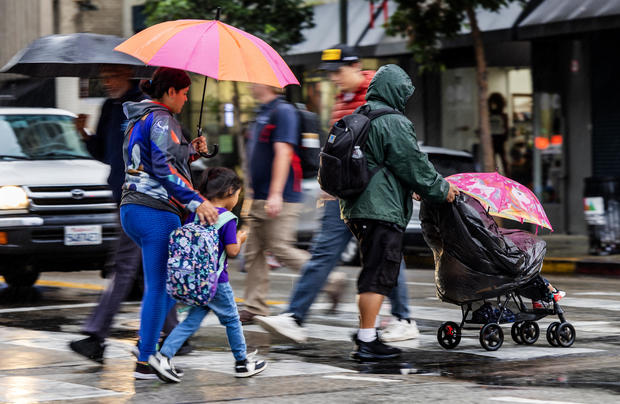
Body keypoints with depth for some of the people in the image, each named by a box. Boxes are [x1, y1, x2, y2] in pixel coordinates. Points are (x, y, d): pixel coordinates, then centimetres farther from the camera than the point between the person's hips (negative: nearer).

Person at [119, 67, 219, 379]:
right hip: (156, 211, -10)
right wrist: (197, 201, -24)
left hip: (132, 210, 10)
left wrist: (189, 152, 16)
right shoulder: (161, 120, -11)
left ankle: (146, 343, 14)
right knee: (159, 286, -5)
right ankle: (145, 362, -4)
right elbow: (165, 169, -21)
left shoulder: (139, 120, 19)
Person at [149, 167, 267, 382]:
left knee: (192, 321, 8)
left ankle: (164, 355, -7)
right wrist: (240, 239, 6)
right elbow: (232, 251, -15)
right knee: (231, 320, 11)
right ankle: (242, 363, 24)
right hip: (216, 281, -6)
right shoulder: (227, 219, -13)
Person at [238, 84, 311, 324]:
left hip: (280, 200, -10)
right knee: (253, 252, 6)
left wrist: (276, 194, -25)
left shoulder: (283, 111, -12)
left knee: (281, 250, -10)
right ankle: (254, 308, 8)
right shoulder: (262, 113, 18)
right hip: (260, 200, 10)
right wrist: (253, 196, 24)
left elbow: (283, 153, -20)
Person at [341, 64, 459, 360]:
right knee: (378, 275, -7)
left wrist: (412, 189, 29)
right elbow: (413, 164, -10)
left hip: (356, 207, 10)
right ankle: (366, 342, -7)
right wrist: (441, 189, 5)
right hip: (382, 210, -9)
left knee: (374, 273, 16)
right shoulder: (393, 123, -12)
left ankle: (366, 334, 18)